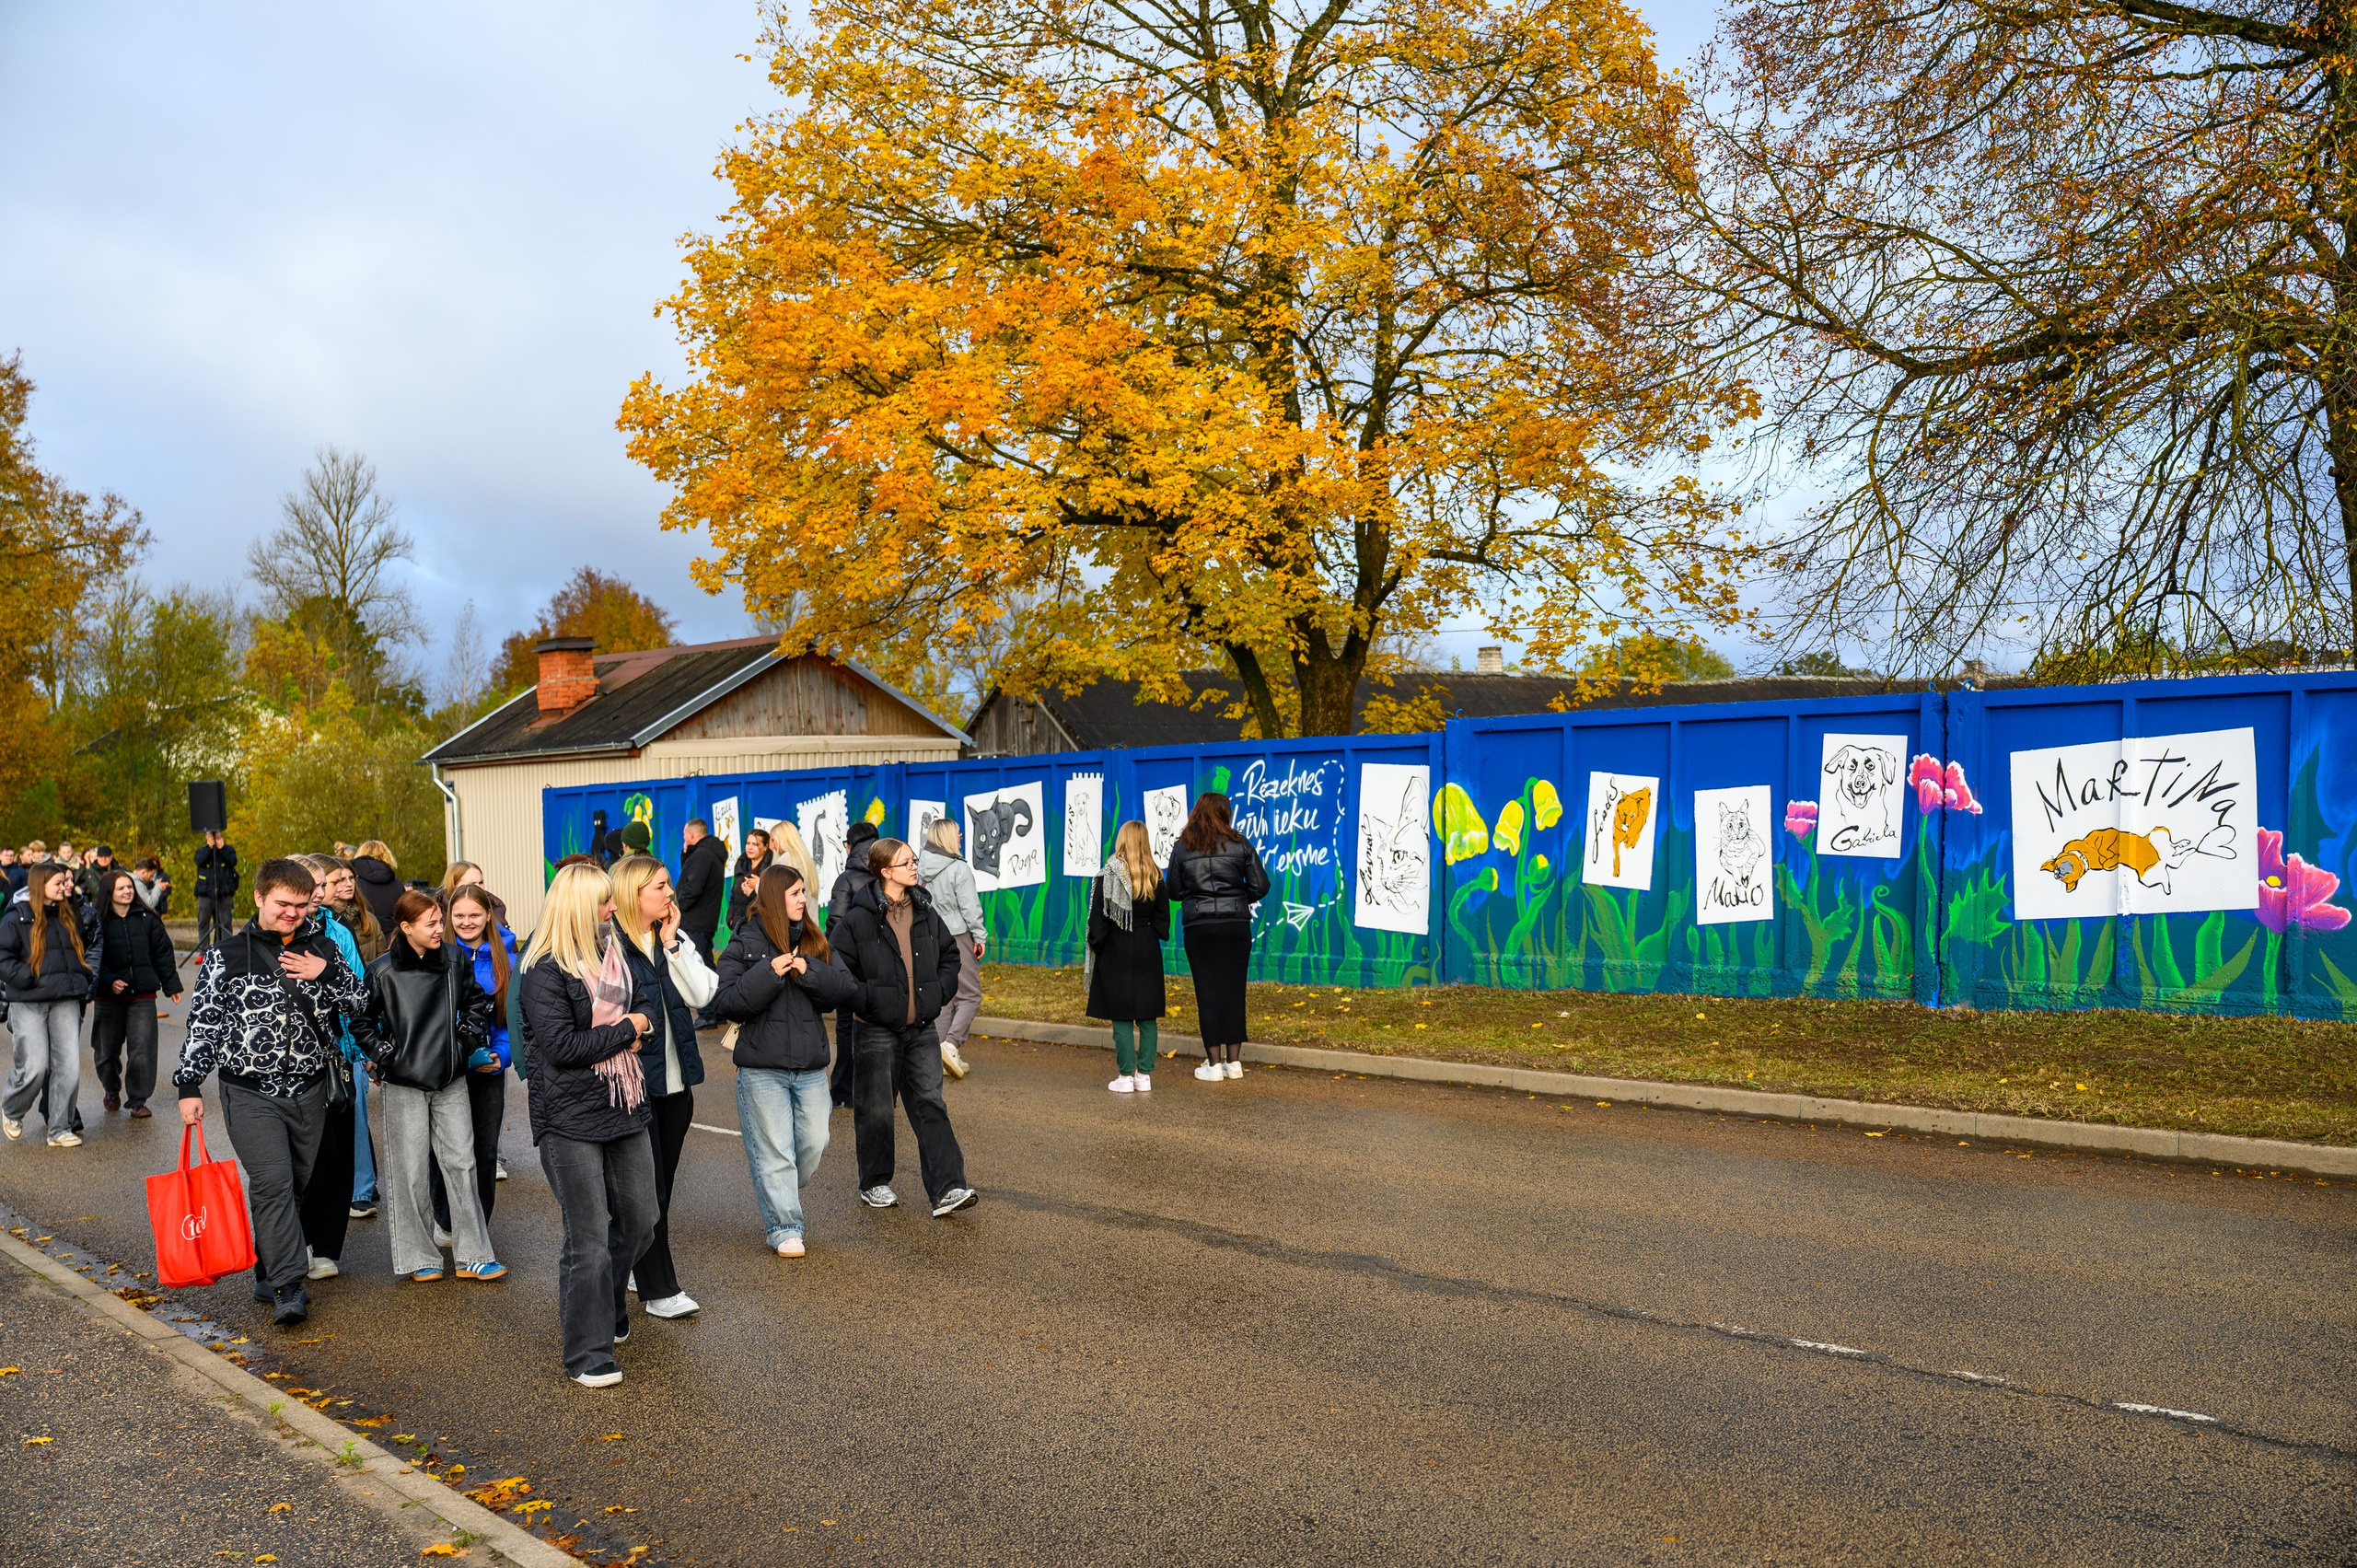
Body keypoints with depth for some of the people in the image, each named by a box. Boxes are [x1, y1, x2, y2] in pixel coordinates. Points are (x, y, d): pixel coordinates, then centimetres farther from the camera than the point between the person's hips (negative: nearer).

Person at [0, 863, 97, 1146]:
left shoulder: (69, 916, 15)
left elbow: (86, 947, 30)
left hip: (66, 1001, 5)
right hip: (28, 1003, -5)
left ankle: (60, 1129, 7)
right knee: (35, 1067, -9)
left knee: (68, 1066, -2)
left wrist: (86, 975, 15)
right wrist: (30, 979, -17)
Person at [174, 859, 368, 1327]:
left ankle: (269, 1273, 25)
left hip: (308, 1091, 4)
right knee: (272, 1183, -14)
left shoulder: (321, 950, 6)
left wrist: (327, 972, -11)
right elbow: (203, 1022, -1)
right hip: (250, 1093, -4)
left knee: (298, 1185, 9)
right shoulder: (226, 956, -2)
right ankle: (290, 1287, -14)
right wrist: (189, 1085, -4)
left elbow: (360, 1003, 6)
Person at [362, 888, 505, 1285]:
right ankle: (418, 1258, 16)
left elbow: (477, 1002, 14)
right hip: (404, 1083, -3)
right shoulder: (383, 970, -8)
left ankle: (472, 1255, 10)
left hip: (451, 1081, 3)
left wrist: (467, 1041, 6)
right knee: (410, 1172, 3)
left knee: (462, 1163, 3)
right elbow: (362, 1019, 2)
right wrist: (380, 1057, -3)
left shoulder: (454, 960, 1)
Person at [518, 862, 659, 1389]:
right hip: (570, 1118, -7)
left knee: (639, 1221, 15)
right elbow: (562, 1044, -21)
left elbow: (648, 1002, 15)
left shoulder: (611, 951, 10)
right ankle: (588, 1355, 10)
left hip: (624, 1108, 7)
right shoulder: (545, 971, -14)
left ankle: (604, 1306, 39)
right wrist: (626, 1029, -11)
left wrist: (639, 1025, -8)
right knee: (589, 1239, -2)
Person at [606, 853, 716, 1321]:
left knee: (661, 1184, 17)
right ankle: (659, 1289, 11)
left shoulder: (676, 940, 9)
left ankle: (640, 1267, 33)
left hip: (676, 1082, 7)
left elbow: (702, 994, -4)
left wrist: (672, 943, -7)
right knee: (648, 1190, 1)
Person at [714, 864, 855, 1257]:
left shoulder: (816, 941, 9)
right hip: (762, 1067, -5)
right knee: (775, 1152, 0)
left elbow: (844, 988, 0)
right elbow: (725, 1001, -13)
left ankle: (779, 1199, 34)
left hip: (811, 1065, 5)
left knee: (813, 1144, 10)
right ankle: (783, 1228, 10)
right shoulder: (745, 945, -5)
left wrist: (808, 971, -15)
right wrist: (769, 973, -22)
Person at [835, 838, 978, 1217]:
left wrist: (938, 991, 4)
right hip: (877, 1030, -4)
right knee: (876, 1111, 7)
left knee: (930, 1105, -2)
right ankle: (874, 1185, 25)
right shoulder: (859, 918, -10)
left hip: (922, 1028, 4)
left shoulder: (925, 912, 7)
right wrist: (869, 1000, -16)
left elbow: (950, 954, 17)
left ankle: (947, 1189, -5)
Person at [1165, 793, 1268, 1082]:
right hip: (1235, 924, 1)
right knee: (1234, 988, 7)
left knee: (1207, 990, 3)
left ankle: (1214, 1063, 3)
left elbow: (1173, 892, 5)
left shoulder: (1182, 848, 1)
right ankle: (1234, 1061, 9)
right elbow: (1260, 886, -1)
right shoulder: (1240, 844, 0)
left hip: (1198, 926, 0)